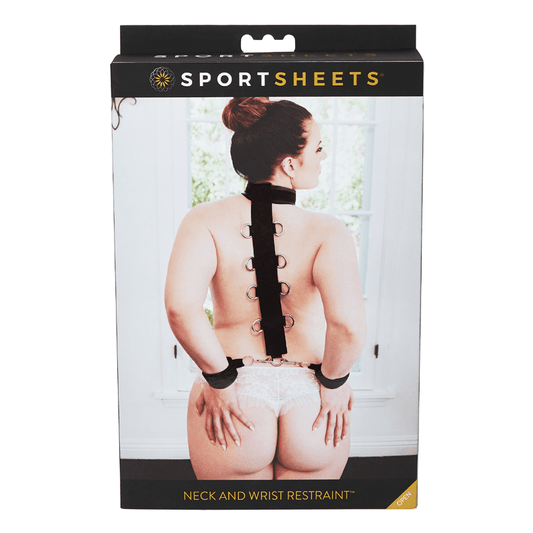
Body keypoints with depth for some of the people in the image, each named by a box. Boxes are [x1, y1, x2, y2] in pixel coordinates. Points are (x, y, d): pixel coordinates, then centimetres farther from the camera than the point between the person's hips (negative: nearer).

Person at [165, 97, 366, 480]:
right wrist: (334, 380, -7)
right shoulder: (328, 231, -11)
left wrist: (220, 379, -10)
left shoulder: (206, 220, -8)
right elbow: (348, 325, -25)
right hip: (310, 402, 0)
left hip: (233, 395, 0)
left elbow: (180, 308, -23)